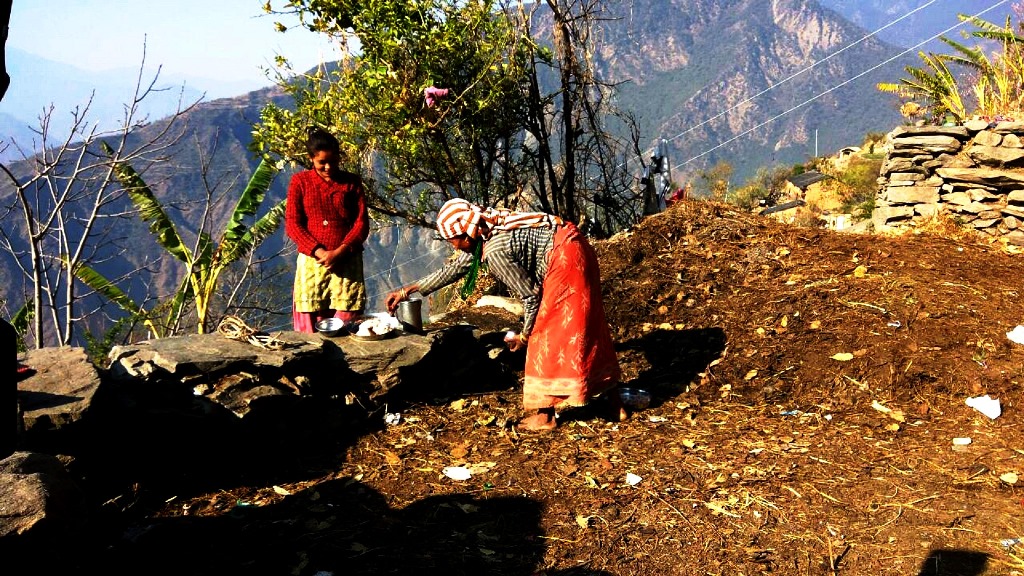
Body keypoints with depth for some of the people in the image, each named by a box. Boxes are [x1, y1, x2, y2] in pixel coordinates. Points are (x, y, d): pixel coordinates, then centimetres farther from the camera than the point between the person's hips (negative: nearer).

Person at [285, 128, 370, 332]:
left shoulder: (352, 182, 7)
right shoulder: (300, 181, 5)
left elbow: (362, 223, 1)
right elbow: (292, 224, -1)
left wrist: (338, 252, -14)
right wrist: (319, 252, -14)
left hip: (347, 263, 0)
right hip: (312, 262, 0)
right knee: (310, 327, 0)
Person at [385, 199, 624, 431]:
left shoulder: (495, 251, -20)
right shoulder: (486, 229, 8)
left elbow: (530, 296, -16)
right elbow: (454, 268, 19)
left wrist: (525, 335, 0)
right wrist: (407, 290, 24)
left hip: (565, 258, -10)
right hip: (576, 253, 10)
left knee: (547, 332, -3)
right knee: (587, 329, 15)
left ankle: (545, 415, 4)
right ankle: (614, 403, 24)